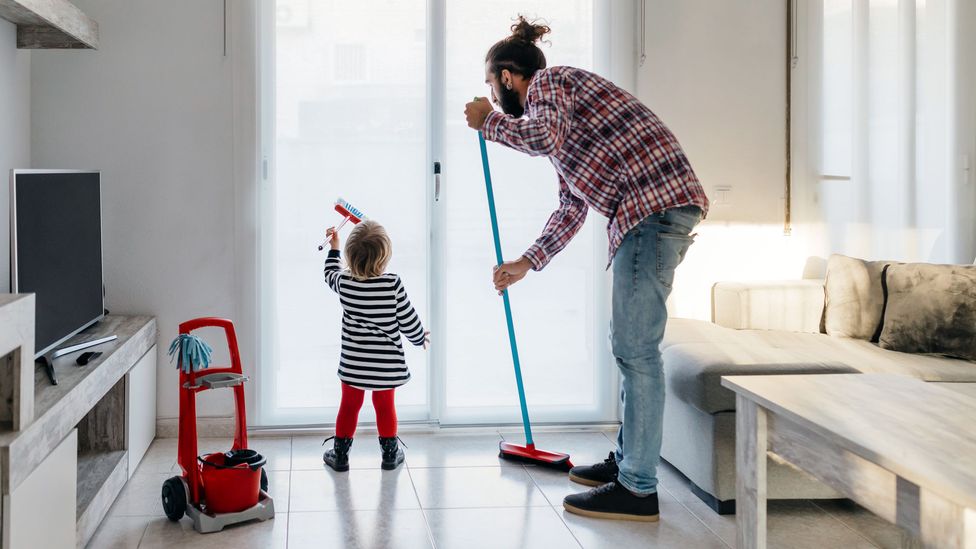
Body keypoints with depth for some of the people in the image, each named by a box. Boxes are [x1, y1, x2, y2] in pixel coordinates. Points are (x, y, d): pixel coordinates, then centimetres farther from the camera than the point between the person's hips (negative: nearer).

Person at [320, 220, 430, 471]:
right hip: (386, 364, -1)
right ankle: (390, 454, 27)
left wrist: (334, 248, 30)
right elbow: (409, 321, -9)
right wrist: (421, 338, 11)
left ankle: (340, 454, 24)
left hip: (352, 363, 1)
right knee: (385, 406, 17)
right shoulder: (393, 284, -17)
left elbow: (331, 274, 16)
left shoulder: (344, 283, -10)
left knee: (349, 405, 17)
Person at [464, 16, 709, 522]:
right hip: (659, 209, 10)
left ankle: (637, 489, -5)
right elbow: (571, 206, 32)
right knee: (631, 344, 16)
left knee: (635, 347, -9)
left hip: (655, 204, -10)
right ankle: (628, 460, 26)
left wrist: (489, 122, -4)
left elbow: (545, 137, -22)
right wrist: (525, 263, 34)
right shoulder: (558, 111, 29)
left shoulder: (549, 81, 0)